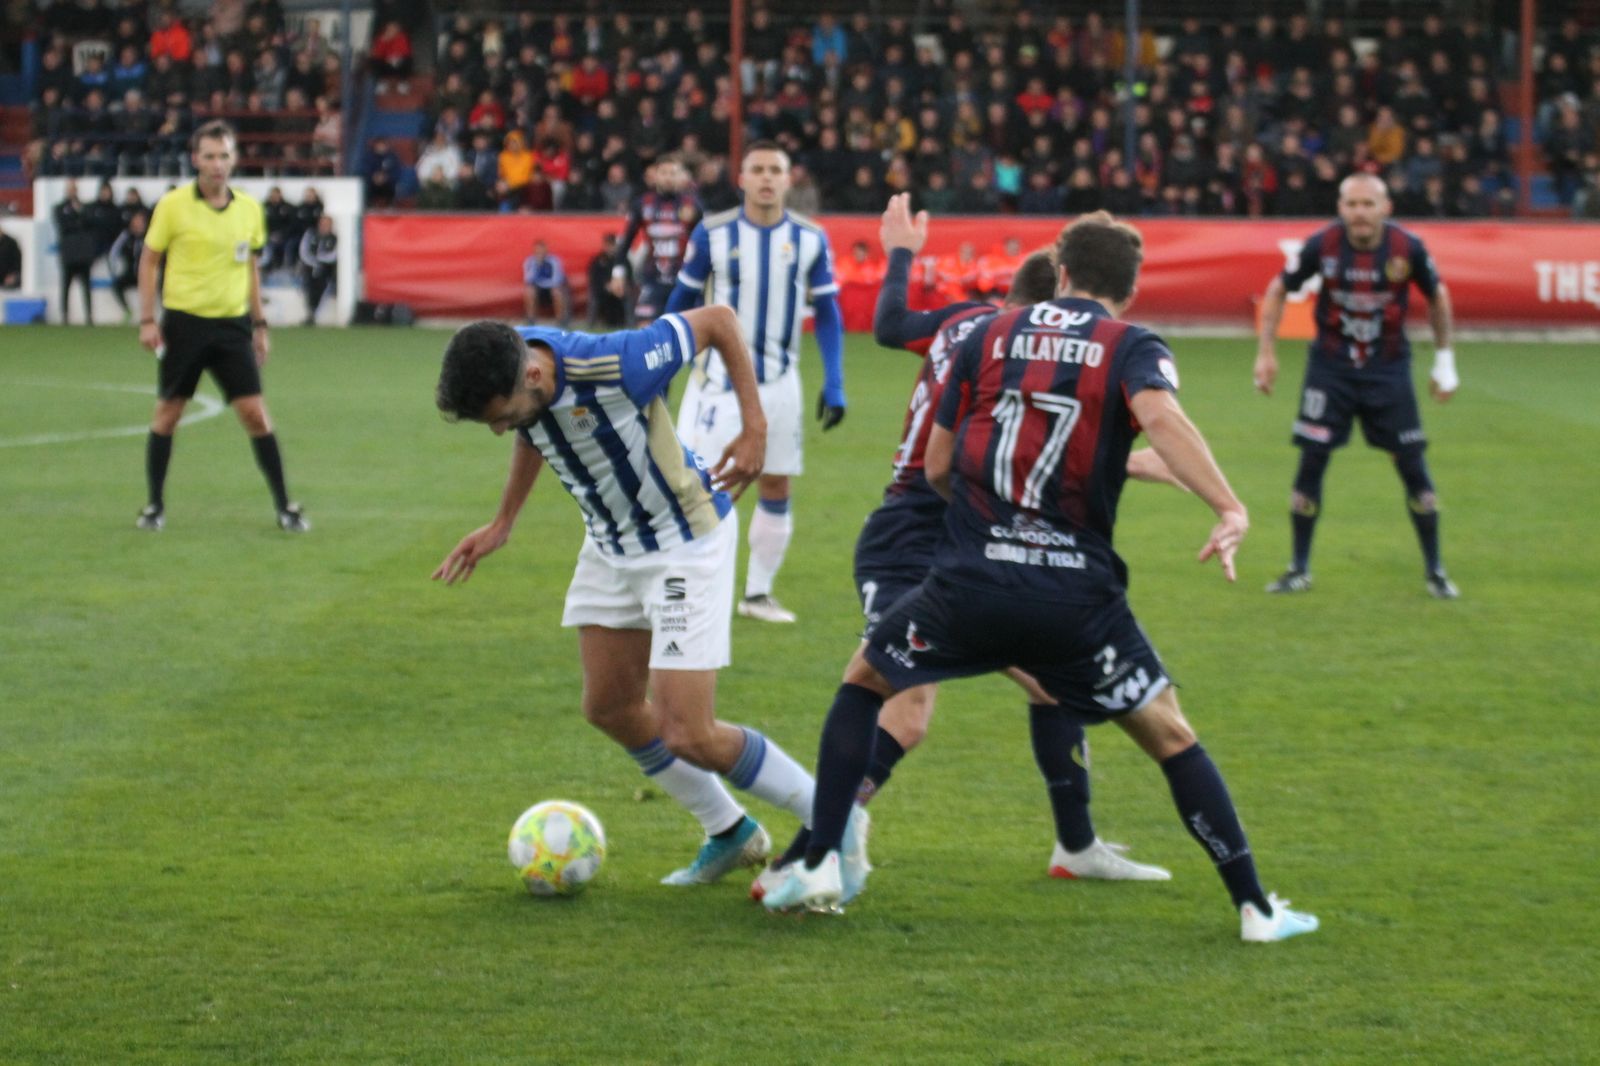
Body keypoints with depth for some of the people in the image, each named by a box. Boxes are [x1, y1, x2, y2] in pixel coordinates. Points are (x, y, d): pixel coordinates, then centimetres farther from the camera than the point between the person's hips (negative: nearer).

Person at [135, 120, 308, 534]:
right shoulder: (173, 205, -5)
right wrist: (147, 320, -5)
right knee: (167, 412, 4)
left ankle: (284, 506, 2)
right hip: (183, 321, -2)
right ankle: (155, 505, 17)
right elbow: (149, 261, 1)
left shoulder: (249, 208, 5)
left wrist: (259, 324, 13)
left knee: (255, 413, -4)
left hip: (232, 325, 2)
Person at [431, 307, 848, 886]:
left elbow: (718, 320, -21)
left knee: (689, 737, -11)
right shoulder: (503, 373, -15)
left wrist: (754, 428, -21)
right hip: (612, 544, 8)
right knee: (609, 706, 14)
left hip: (685, 540, -8)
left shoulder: (615, 366, -36)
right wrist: (502, 524, 13)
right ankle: (729, 833, 32)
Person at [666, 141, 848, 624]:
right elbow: (681, 303, 4)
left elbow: (827, 314, 4)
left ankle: (758, 592, 19)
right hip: (719, 378, -3)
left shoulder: (810, 239, -1)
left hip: (778, 381, 3)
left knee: (777, 487, 7)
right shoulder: (713, 234, -6)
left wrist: (834, 385, -2)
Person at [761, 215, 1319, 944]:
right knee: (1170, 737, 14)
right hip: (1078, 596, -1)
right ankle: (1254, 907, 11)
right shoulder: (1134, 349, 3)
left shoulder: (988, 337, 12)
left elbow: (937, 467, 14)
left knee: (863, 681, 24)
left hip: (969, 583, 1)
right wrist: (1230, 508, -29)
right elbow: (1161, 418, -20)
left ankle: (821, 864, 14)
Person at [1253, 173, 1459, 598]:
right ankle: (1299, 569, 10)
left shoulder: (1408, 248, -14)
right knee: (1311, 462, -4)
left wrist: (1444, 362, 6)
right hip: (1330, 367, 0)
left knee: (1412, 466, -1)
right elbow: (1278, 291, 1)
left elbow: (1438, 296, 5)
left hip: (1388, 368, 0)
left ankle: (1435, 570, 12)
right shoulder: (1322, 245, -14)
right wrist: (1266, 352, -3)